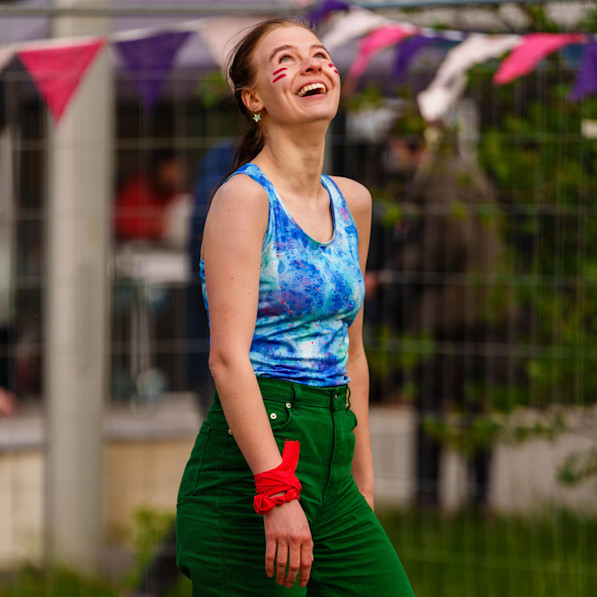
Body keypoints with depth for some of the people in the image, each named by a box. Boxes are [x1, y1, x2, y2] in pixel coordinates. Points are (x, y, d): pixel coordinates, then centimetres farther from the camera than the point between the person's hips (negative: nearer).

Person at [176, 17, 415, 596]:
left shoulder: (352, 202, 15)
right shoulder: (243, 196, -7)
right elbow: (228, 356, -16)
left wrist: (363, 482, 19)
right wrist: (278, 492, -23)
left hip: (331, 466, 7)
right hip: (248, 466, -7)